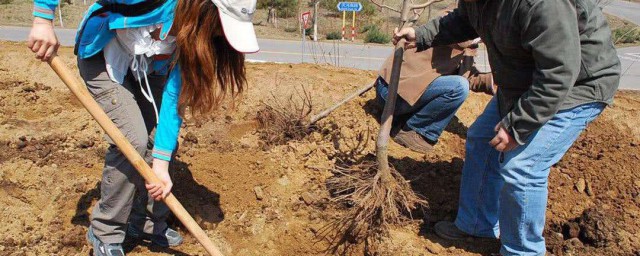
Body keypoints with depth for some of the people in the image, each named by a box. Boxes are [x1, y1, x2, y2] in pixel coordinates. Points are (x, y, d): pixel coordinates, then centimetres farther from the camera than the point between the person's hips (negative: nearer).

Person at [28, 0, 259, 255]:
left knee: (164, 142, -2)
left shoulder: (193, 33, -20)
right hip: (103, 59, -5)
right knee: (134, 140, -20)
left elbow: (175, 95, -21)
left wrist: (161, 163, -25)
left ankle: (148, 223, 19)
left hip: (147, 69, 6)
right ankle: (105, 234, 0)